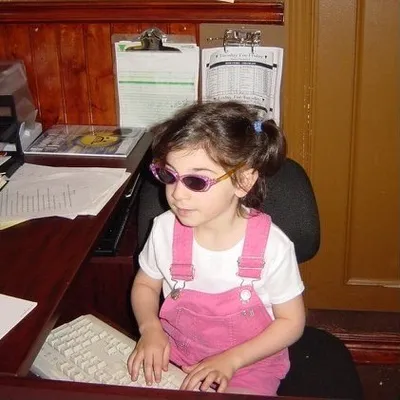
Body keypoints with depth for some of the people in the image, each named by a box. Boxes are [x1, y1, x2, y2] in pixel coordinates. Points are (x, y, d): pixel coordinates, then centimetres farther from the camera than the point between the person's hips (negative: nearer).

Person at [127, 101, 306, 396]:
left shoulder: (272, 246, -20)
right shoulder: (165, 229, -12)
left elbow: (291, 321, -7)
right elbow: (145, 285, 7)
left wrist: (230, 360, -17)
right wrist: (150, 327, -13)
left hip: (248, 366, -2)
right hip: (174, 355, 3)